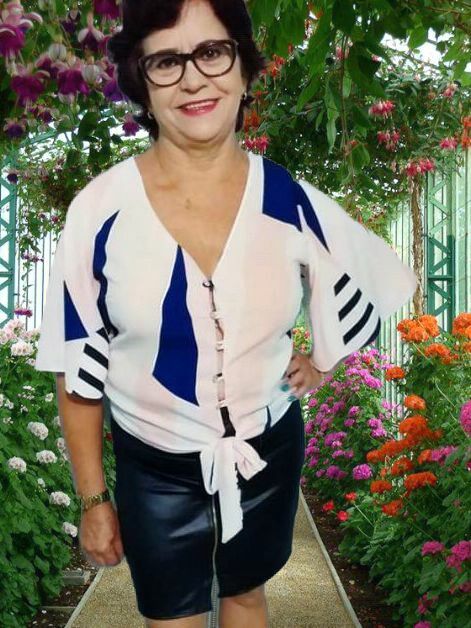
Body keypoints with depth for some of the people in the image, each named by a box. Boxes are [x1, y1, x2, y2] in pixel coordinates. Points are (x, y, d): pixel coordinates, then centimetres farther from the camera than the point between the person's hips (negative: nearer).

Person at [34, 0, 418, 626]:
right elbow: (78, 370, -8)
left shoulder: (291, 202, -12)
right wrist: (94, 498, -3)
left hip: (269, 450, 2)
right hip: (155, 466, -1)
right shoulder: (99, 211, -16)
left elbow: (372, 282, 8)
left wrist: (321, 361, 7)